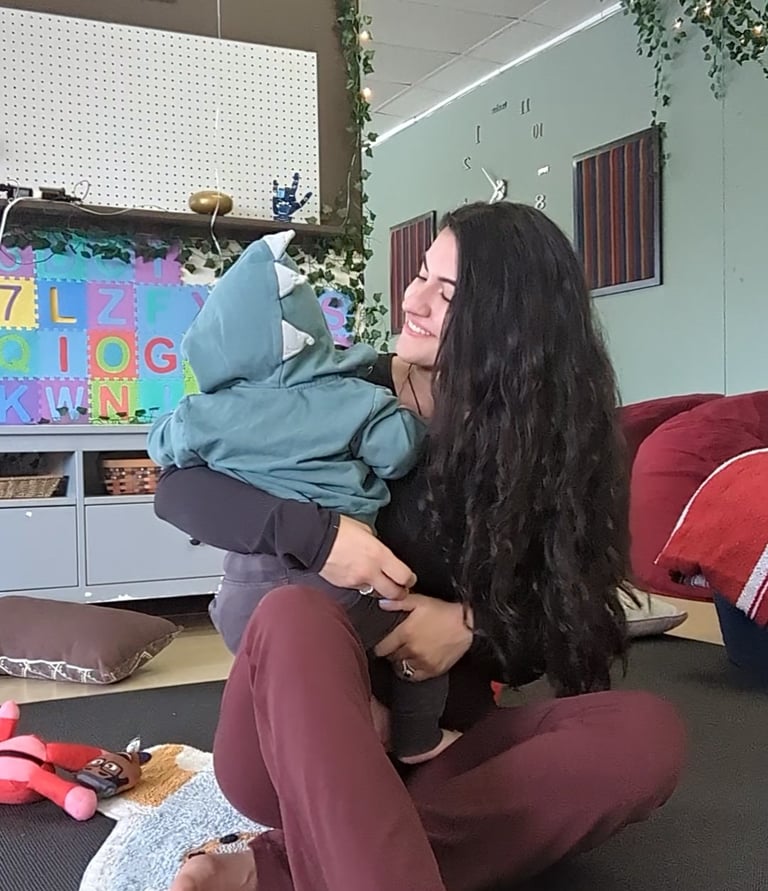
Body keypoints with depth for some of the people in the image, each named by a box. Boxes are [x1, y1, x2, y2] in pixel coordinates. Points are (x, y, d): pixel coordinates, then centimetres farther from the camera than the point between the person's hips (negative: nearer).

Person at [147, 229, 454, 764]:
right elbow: (400, 452, -12)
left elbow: (162, 444, 19)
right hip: (338, 587, -3)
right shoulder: (353, 399, -6)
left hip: (247, 596, 4)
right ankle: (419, 740, 26)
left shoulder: (208, 415, 3)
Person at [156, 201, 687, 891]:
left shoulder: (546, 436, 1)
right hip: (299, 743, -2)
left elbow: (564, 627, 2)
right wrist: (315, 533, -23)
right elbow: (178, 488, -7)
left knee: (647, 732, -26)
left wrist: (473, 625, -19)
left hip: (436, 739, 3)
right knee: (298, 615, -35)